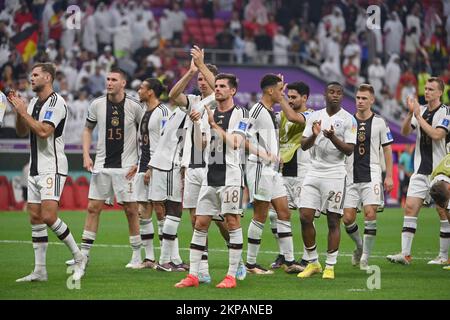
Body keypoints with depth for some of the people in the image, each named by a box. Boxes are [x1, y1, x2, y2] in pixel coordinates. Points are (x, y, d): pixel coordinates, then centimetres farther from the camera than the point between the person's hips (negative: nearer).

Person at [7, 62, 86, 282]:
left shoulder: (56, 102, -12)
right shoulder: (34, 102, 15)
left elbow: (44, 131, -23)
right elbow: (22, 132, 16)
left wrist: (23, 112, -17)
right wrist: (18, 111, 2)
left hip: (52, 168, -9)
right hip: (35, 168, 9)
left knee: (49, 216, -18)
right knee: (35, 218, 5)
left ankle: (78, 257, -4)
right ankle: (40, 270, 7)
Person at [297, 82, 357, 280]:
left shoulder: (348, 119, -1)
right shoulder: (315, 117, 11)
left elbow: (349, 150, -6)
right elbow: (304, 145, 8)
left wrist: (333, 138, -22)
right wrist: (314, 135, -12)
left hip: (335, 174, -4)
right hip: (314, 172, 4)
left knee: (333, 221, -3)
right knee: (305, 217, -3)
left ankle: (330, 266, 4)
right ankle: (313, 263, 10)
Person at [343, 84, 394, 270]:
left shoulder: (379, 122, 2)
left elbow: (387, 149, 8)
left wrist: (389, 176, 2)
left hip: (371, 176, -2)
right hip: (351, 176, 2)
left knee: (370, 214, -14)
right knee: (348, 218, -3)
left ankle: (365, 258, -4)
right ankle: (360, 246, 25)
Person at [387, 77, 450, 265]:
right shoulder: (421, 110, 10)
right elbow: (405, 131, 2)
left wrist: (418, 116, -17)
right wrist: (410, 113, -13)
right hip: (420, 170, 5)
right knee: (410, 207, -5)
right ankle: (405, 254, -7)